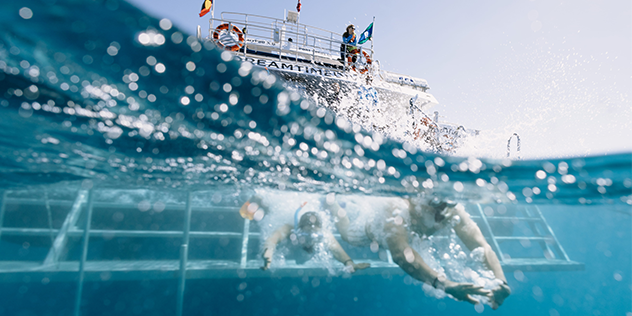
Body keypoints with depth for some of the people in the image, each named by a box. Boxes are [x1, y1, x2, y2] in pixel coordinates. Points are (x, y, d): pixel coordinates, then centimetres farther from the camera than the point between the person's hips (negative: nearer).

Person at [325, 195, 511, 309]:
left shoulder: (454, 211, -41)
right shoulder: (396, 210, -54)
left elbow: (481, 246, -47)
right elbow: (400, 253, -69)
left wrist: (500, 282, -66)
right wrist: (444, 284, -82)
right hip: (369, 225, -4)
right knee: (346, 234, 26)